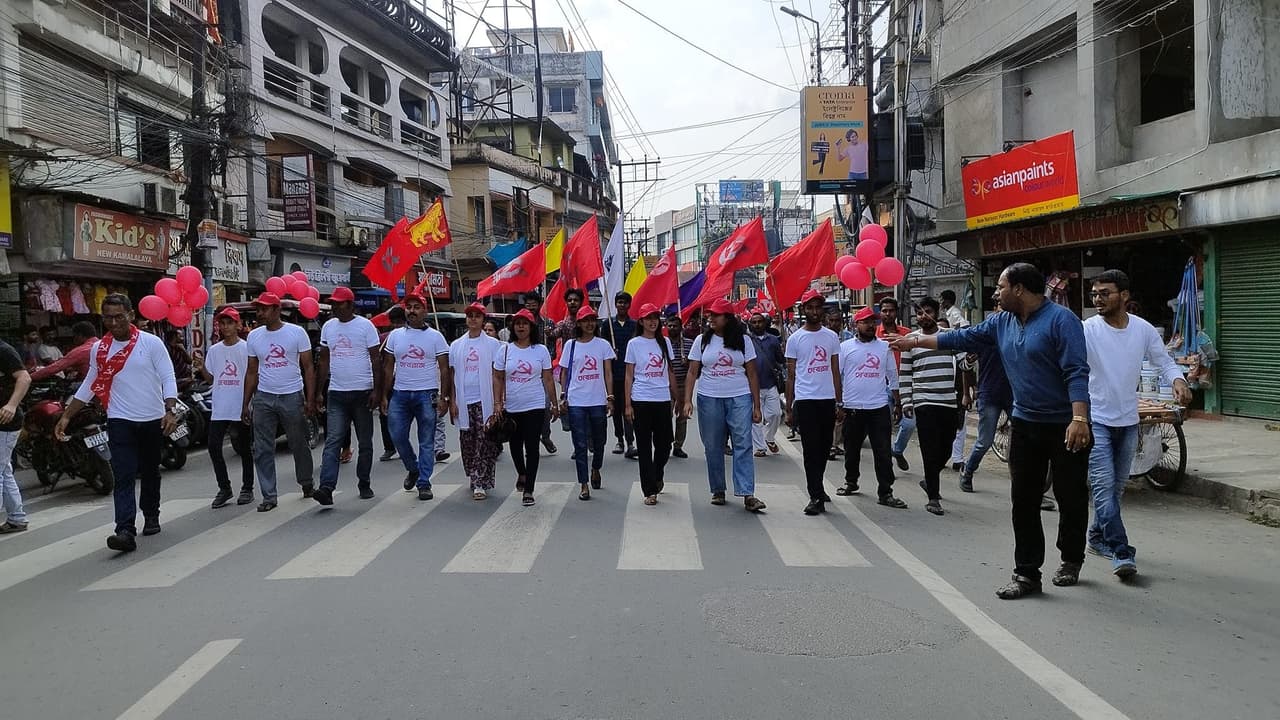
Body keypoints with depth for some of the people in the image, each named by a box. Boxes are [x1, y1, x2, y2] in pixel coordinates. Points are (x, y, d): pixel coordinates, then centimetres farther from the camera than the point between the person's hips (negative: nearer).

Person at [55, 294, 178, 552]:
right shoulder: (99, 349, 5)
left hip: (152, 420, -1)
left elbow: (168, 378, -8)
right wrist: (66, 416, 9)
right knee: (124, 477, -10)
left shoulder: (151, 342, -6)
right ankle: (125, 531, -18)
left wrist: (169, 411, -21)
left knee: (150, 473, 15)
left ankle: (151, 516, 33)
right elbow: (89, 385, 13)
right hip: (120, 421, 1)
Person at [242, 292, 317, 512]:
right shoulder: (254, 336, 8)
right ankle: (269, 496, 7)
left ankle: (307, 484, 28)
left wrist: (310, 399, -8)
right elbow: (251, 372, 13)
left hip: (292, 396, -3)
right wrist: (246, 404, 10)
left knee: (299, 445, 8)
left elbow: (308, 367, -2)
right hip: (263, 397, 3)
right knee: (262, 450, 1)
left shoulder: (296, 332, -3)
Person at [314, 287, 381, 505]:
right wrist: (320, 391, 10)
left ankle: (364, 485, 20)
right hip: (336, 394, 3)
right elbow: (324, 360, 14)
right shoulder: (328, 327, 9)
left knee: (365, 443, 8)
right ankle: (327, 488, -15)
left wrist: (376, 390, -10)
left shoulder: (365, 326, -4)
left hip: (362, 393, -3)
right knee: (332, 442, -8)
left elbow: (375, 360, -4)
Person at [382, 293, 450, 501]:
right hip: (400, 393, 3)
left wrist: (444, 397, -9)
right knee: (397, 436, 0)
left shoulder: (435, 336, 2)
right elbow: (388, 367, 12)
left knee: (427, 442, 0)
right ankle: (413, 469, 26)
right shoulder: (395, 335, 10)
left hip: (426, 394, -3)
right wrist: (385, 396, 5)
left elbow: (444, 369, 0)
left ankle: (424, 483, 8)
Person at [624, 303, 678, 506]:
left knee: (664, 444, 7)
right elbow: (629, 376, 2)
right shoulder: (634, 344, 2)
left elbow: (670, 372, 14)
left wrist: (676, 397, 11)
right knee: (644, 446, 1)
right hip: (641, 401, -2)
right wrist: (628, 404, -3)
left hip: (663, 400, 3)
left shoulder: (665, 343, 9)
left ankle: (657, 476, 35)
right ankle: (650, 491, 7)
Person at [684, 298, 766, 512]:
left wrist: (756, 406, 1)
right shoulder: (702, 340, 6)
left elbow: (752, 374, 5)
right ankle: (718, 491, 19)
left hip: (740, 398, -1)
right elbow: (692, 373, 5)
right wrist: (687, 400, -6)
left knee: (743, 444, -9)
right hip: (709, 398, 1)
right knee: (713, 447, 6)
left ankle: (747, 494, -11)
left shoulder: (743, 341, 4)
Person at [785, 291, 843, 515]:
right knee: (811, 449, -4)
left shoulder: (832, 337, 9)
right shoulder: (795, 339, 1)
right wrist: (789, 408, 1)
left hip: (828, 400, 3)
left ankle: (816, 486, 31)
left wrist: (840, 402, 5)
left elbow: (835, 371, 11)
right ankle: (817, 497, -3)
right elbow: (791, 375, 3)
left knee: (824, 448, 12)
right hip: (805, 401, -3)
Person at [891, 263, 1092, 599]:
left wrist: (1080, 419, -29)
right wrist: (915, 341, 19)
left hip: (1066, 425, -6)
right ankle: (1027, 573, 9)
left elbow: (1077, 372, -21)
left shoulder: (1061, 319, -15)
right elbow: (962, 337, 17)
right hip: (1025, 424, 6)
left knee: (1070, 497, 9)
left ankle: (1071, 561, 30)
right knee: (1024, 501, 4)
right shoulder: (1002, 322, 7)